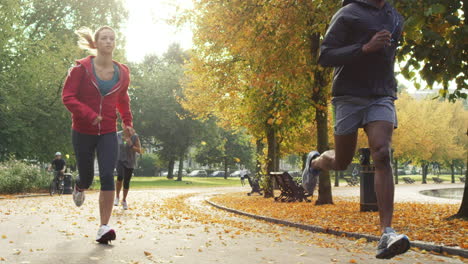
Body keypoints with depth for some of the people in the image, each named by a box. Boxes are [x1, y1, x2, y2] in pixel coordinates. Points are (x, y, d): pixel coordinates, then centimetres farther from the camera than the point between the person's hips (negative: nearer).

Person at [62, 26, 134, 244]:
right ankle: (79, 187, 52)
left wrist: (128, 122, 14)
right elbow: (68, 96, -13)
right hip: (83, 132, -1)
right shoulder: (82, 68, -9)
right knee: (87, 177, 10)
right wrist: (89, 115, -25)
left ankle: (104, 228, -13)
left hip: (108, 133, 2)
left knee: (107, 176, -16)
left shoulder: (122, 72, 2)